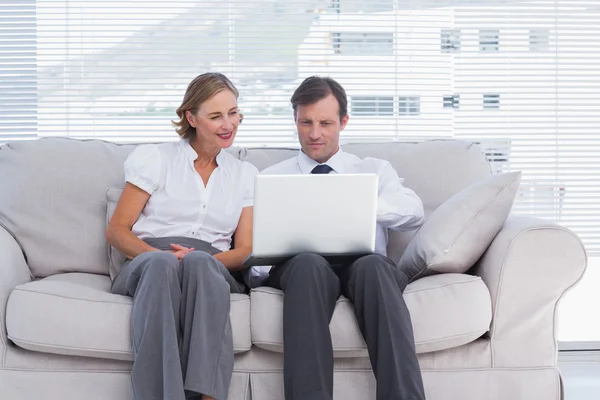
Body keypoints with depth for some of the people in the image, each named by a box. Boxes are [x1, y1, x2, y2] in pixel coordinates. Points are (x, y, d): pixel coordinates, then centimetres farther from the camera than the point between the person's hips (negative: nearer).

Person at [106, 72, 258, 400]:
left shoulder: (245, 175, 21)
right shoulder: (155, 159, 13)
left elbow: (245, 250, 14)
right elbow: (116, 231, 7)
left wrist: (202, 260, -9)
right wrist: (160, 255, -14)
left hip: (212, 271, 1)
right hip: (145, 267, -1)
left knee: (199, 262, -37)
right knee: (162, 263, -39)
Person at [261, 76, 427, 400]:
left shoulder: (376, 170, 24)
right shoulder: (271, 178, 25)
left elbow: (414, 213, 3)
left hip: (362, 265, 0)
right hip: (300, 268, 0)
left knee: (374, 265, -37)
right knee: (309, 264, -38)